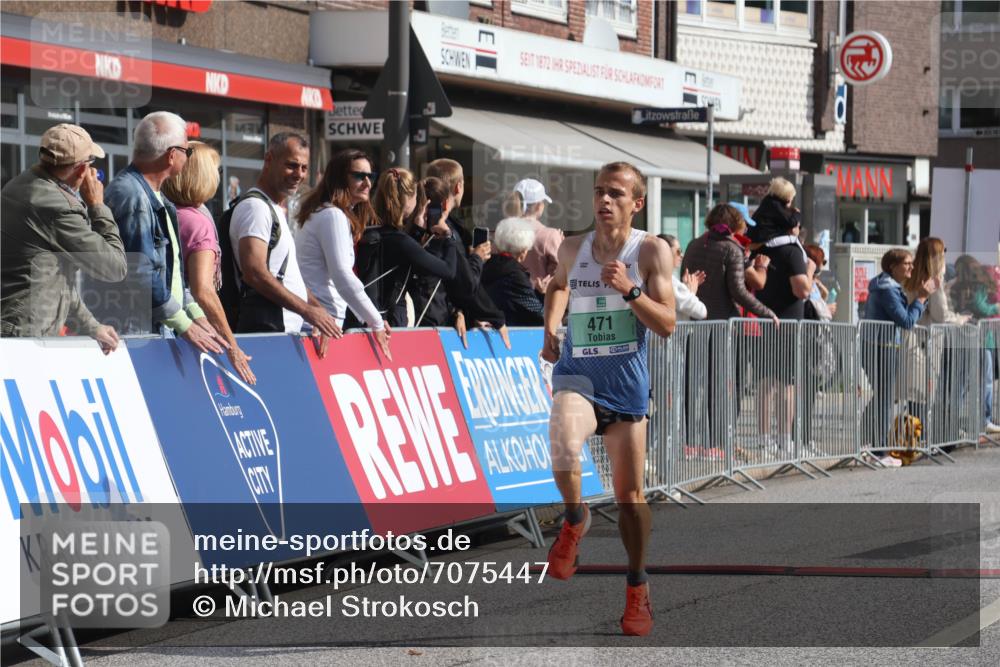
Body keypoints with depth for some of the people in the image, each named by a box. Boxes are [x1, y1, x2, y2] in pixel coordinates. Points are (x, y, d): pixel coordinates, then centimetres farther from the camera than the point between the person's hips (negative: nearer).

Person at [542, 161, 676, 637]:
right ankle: (575, 520, -3)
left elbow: (667, 325, -12)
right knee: (563, 447, -32)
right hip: (576, 374, 1)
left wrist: (629, 289, -25)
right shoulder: (572, 248, 3)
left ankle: (637, 586, 27)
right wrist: (550, 329, 10)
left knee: (630, 495, 7)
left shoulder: (651, 251, -6)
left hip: (626, 382, -1)